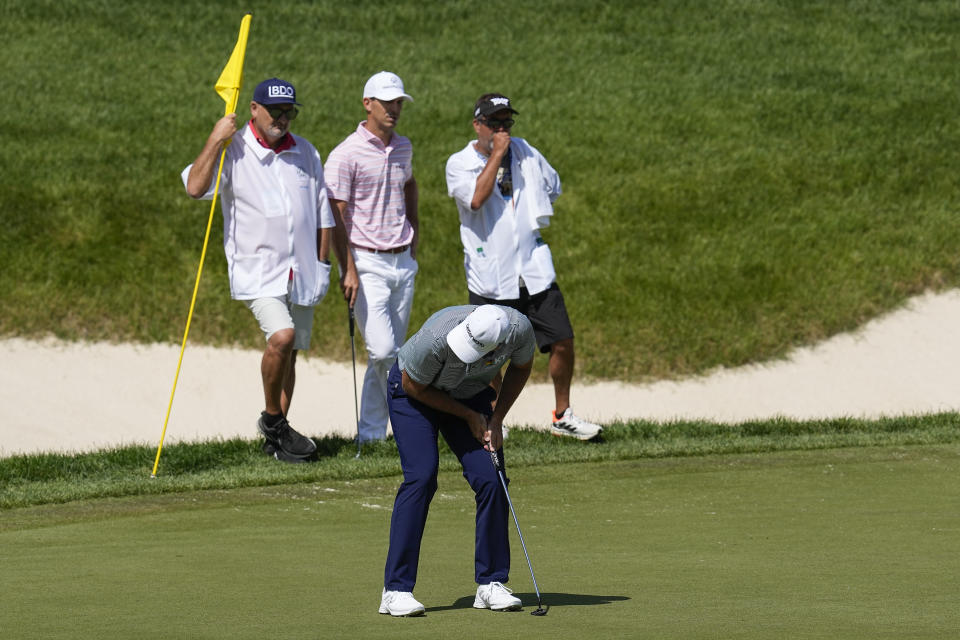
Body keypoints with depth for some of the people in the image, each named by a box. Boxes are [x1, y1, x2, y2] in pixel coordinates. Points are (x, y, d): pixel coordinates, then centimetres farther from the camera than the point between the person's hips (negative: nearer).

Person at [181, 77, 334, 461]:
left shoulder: (306, 153, 11)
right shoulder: (233, 150, -5)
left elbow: (323, 213, 19)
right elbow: (195, 187, -20)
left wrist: (322, 263, 14)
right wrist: (216, 139, -19)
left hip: (301, 273, 5)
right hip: (258, 269, -5)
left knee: (289, 353, 9)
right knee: (281, 336, -25)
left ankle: (277, 439, 19)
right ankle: (272, 419, -6)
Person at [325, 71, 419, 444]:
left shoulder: (403, 148, 10)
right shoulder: (346, 155, -11)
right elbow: (335, 217, -14)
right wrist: (348, 269, -20)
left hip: (403, 262, 7)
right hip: (368, 263, -7)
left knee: (390, 352, 7)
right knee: (383, 350, -16)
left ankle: (370, 433, 13)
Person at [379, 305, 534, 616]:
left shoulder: (519, 329, -29)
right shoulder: (436, 337, -40)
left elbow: (520, 367, -3)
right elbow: (413, 385, -19)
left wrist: (496, 419, -9)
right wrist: (469, 416, -14)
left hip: (471, 394, 4)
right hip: (415, 392, -4)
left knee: (491, 480, -11)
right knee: (421, 477, -20)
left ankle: (491, 583, 2)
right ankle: (396, 590, -18)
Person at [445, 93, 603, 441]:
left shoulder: (525, 153, 9)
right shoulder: (459, 164, -4)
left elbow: (552, 187, 25)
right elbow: (476, 198, -24)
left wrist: (531, 216, 12)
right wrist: (497, 153, -18)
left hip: (535, 271, 3)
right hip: (489, 278, -3)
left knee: (562, 342, -1)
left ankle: (562, 415, 14)